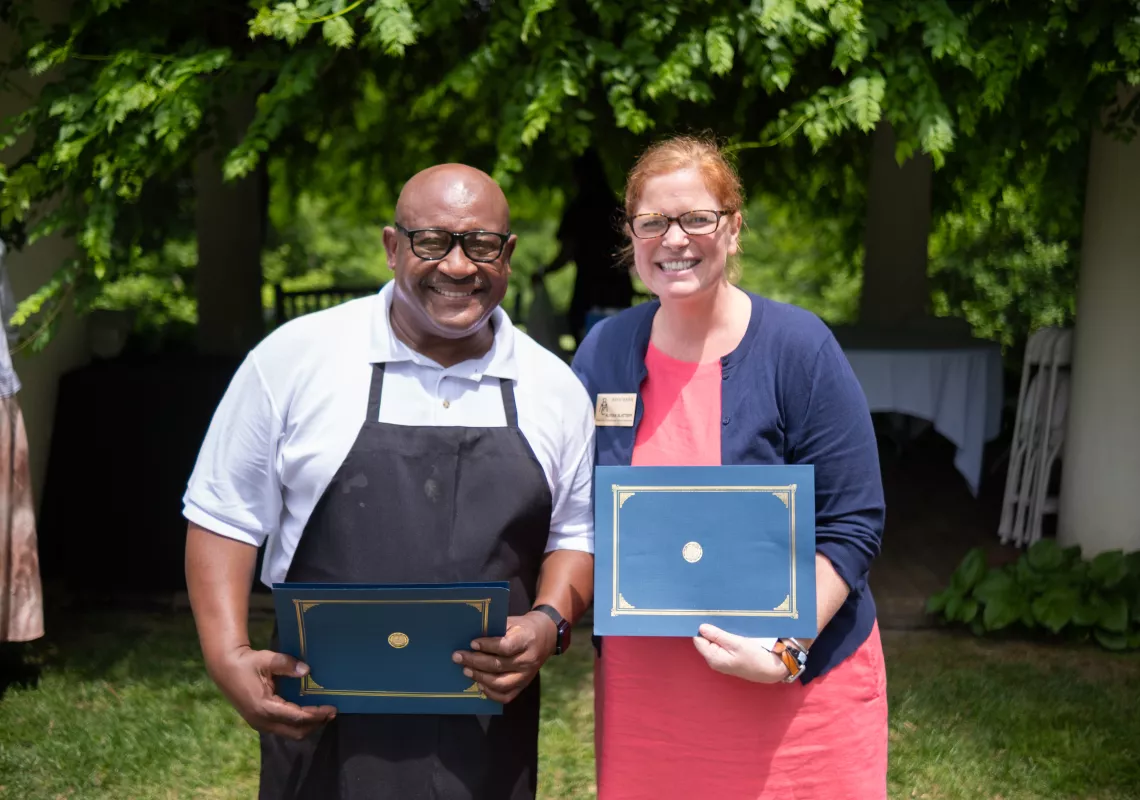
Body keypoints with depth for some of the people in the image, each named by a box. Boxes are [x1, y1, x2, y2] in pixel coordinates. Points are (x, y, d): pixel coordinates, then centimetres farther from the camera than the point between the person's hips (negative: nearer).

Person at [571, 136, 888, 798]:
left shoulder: (799, 348, -9)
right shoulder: (605, 352, 2)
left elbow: (853, 525, -10)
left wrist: (786, 649, -21)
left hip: (796, 687, -3)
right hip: (642, 686, 3)